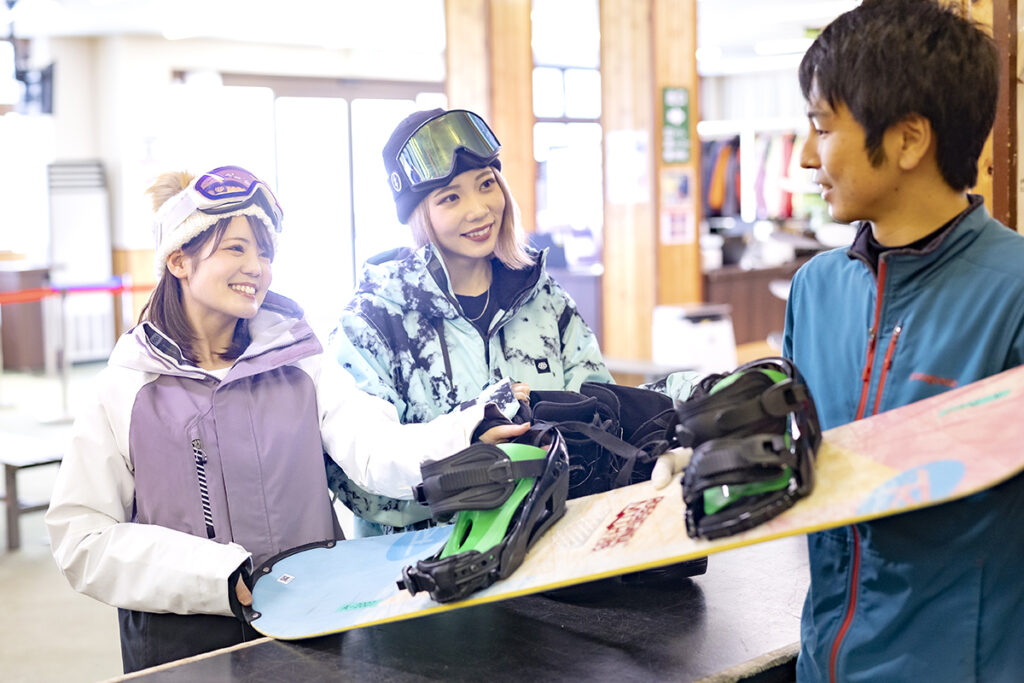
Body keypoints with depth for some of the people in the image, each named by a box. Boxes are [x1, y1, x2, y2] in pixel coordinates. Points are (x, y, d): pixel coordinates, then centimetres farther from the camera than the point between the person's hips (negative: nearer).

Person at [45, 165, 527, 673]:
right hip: (179, 651, -1)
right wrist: (221, 576, -18)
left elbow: (381, 454, -13)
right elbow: (80, 538, -7)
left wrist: (469, 431, -34)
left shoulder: (300, 366, 2)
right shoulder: (127, 388, -3)